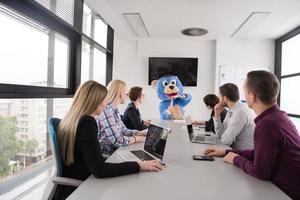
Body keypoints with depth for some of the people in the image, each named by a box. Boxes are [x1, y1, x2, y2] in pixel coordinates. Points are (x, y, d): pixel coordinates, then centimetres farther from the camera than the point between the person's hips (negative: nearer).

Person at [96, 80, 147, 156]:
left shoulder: (115, 110, 8)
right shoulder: (106, 111, -22)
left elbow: (124, 131, 12)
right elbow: (117, 141, -25)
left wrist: (143, 132, 1)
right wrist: (137, 138, -12)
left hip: (115, 151, 8)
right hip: (106, 156, -8)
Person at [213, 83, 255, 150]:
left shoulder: (240, 112, -22)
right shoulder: (231, 110, 4)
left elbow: (225, 140, -23)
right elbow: (220, 134, 7)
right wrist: (217, 115, -1)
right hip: (235, 150, 7)